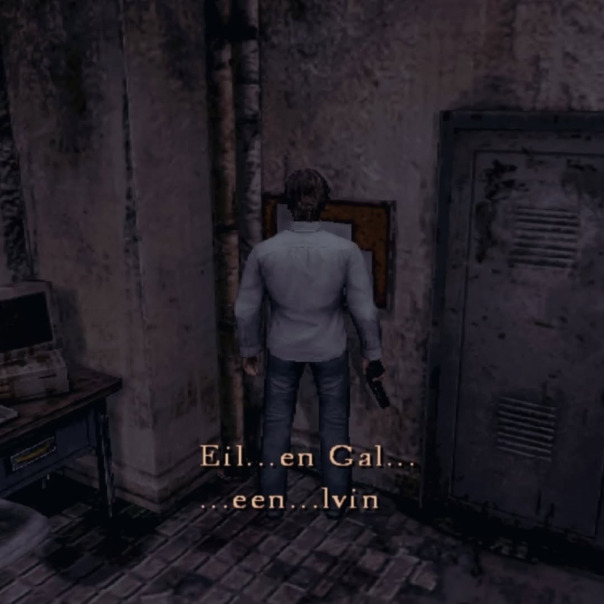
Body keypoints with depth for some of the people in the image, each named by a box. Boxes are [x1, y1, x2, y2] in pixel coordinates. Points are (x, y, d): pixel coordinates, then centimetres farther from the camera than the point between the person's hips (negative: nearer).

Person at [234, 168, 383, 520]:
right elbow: (365, 311, -13)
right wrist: (372, 351, 2)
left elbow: (246, 309, -5)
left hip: (283, 350, 1)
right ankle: (336, 501, 29)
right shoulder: (346, 250, -17)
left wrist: (250, 349, 10)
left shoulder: (264, 251, -14)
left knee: (277, 423, 16)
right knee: (334, 424, 16)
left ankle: (274, 500, 29)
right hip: (330, 350, 0)